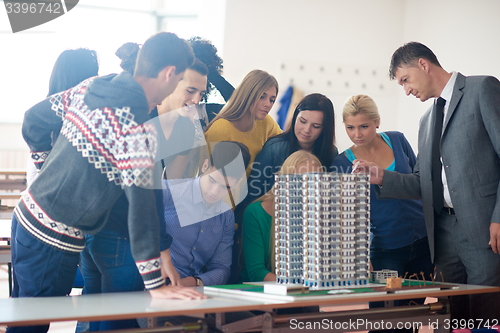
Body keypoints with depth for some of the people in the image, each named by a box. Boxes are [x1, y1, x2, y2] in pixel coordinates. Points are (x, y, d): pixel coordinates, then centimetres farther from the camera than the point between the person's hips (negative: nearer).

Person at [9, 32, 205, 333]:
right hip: (54, 243, -8)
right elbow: (141, 205, -24)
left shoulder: (89, 88, 0)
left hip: (27, 216, 8)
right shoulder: (137, 132, -23)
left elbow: (33, 120, 11)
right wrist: (156, 284, -20)